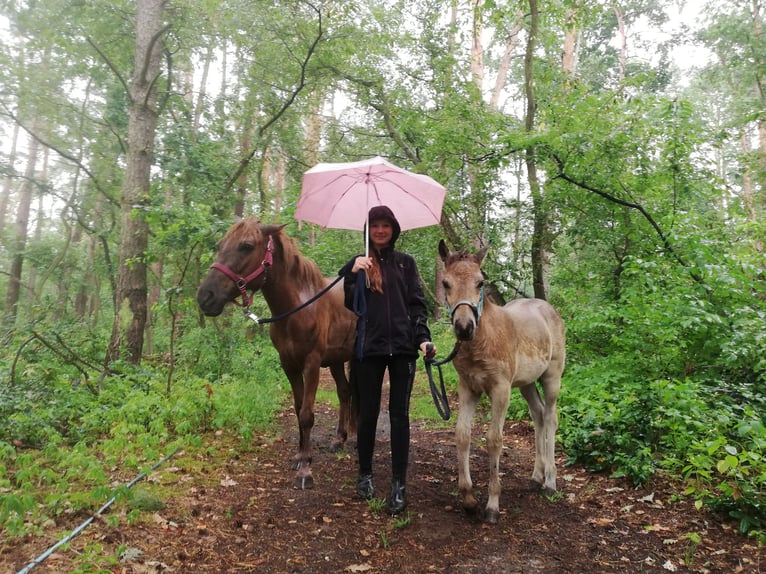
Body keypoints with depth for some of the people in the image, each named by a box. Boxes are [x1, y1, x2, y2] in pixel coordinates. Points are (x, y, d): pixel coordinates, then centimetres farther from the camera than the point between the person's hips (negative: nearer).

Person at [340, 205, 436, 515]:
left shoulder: (405, 263, 10)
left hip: (402, 347, 0)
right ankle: (365, 475, 25)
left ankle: (399, 484, 10)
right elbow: (348, 305, 0)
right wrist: (353, 274, -15)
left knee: (399, 415, 2)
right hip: (368, 348, 0)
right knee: (367, 413, 7)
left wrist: (423, 337, -7)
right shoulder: (357, 264, 8)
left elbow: (417, 303, 6)